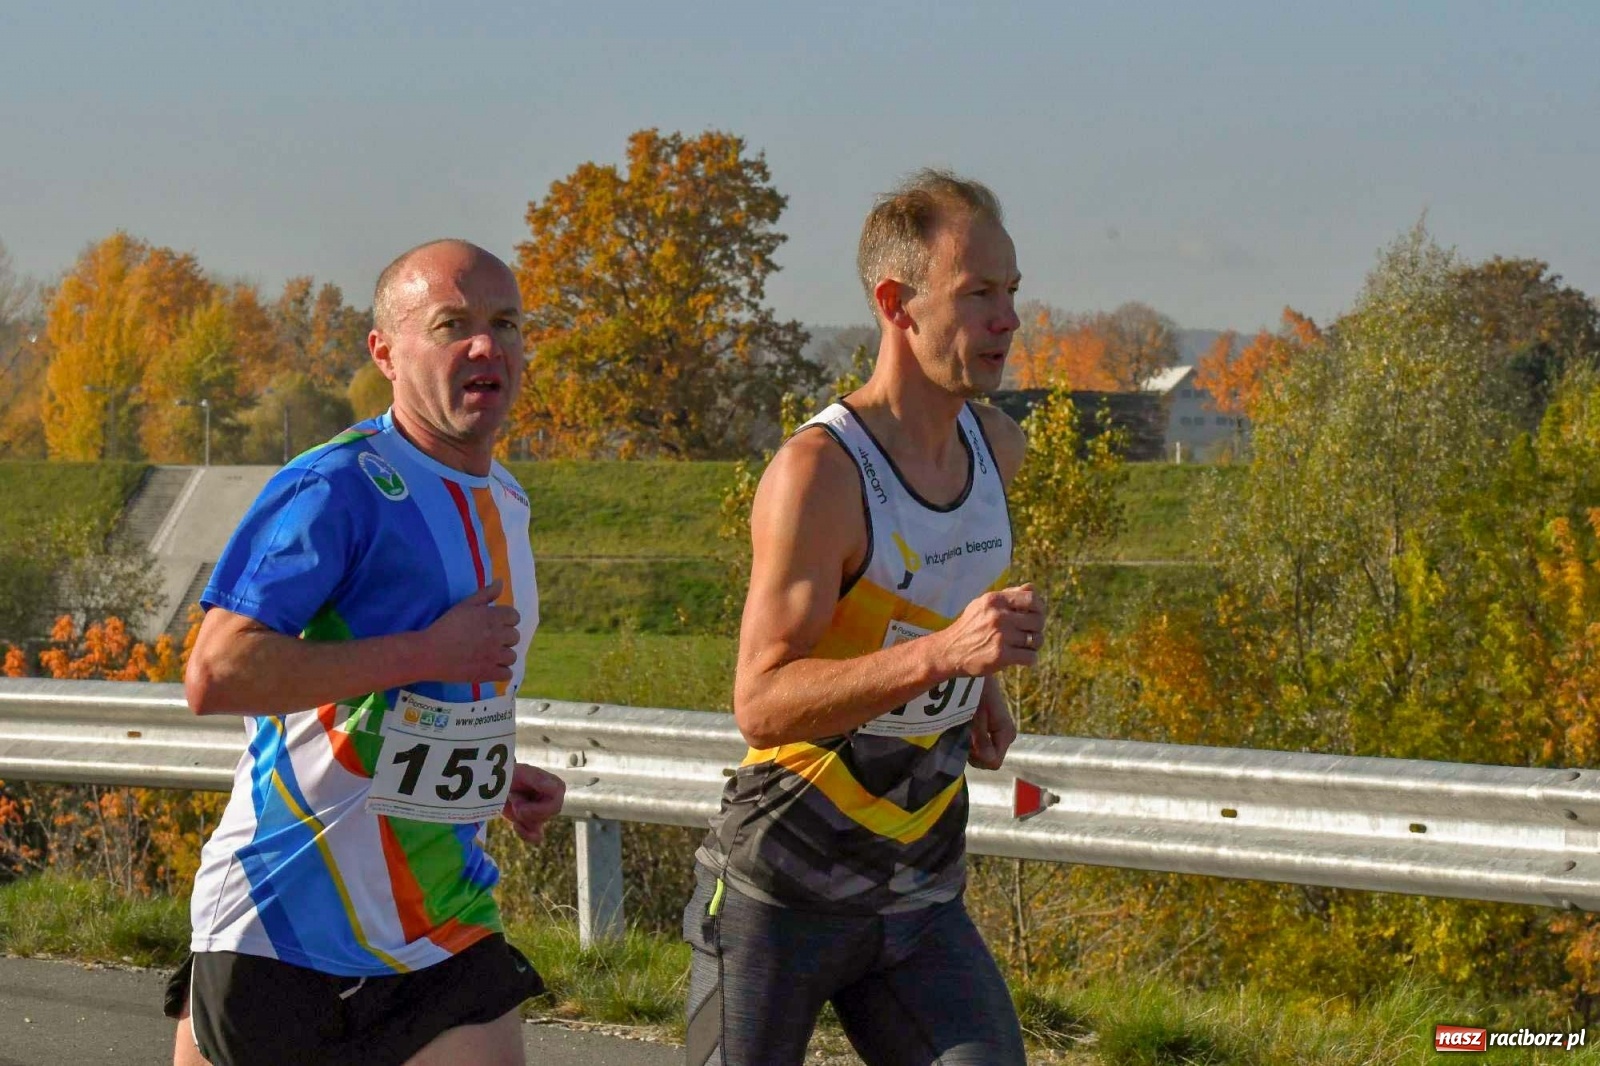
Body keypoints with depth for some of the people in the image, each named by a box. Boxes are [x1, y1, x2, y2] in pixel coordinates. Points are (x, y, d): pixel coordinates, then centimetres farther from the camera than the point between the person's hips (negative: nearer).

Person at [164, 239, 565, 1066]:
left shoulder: (504, 502, 14)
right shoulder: (338, 487, -14)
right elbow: (215, 676, -24)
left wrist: (493, 781, 9)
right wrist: (428, 653, -21)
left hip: (443, 922, 7)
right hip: (281, 923, -6)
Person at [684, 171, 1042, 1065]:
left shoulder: (998, 447, 5)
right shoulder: (818, 473, -19)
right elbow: (762, 703, -26)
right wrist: (940, 657, -37)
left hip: (921, 895, 6)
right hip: (782, 890, -6)